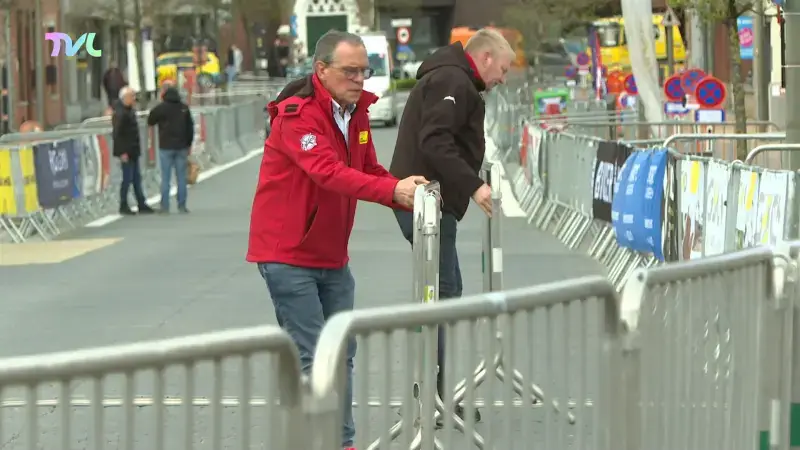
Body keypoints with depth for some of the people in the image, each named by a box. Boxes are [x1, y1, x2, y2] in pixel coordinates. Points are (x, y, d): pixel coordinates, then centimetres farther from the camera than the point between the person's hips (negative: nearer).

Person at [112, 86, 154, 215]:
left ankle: (142, 205, 18)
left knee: (136, 178, 12)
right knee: (127, 178, -3)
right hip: (126, 151, -10)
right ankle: (123, 206, 7)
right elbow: (117, 134, -22)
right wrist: (122, 152, -22)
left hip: (133, 150, 10)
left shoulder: (130, 110, 12)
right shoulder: (120, 113, -18)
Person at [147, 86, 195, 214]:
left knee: (165, 178, 0)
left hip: (166, 147, -3)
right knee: (181, 178, 7)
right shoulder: (184, 108, 5)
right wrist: (189, 143, 16)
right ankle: (182, 206, 7)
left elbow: (150, 121, 2)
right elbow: (190, 127, 9)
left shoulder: (161, 108, -7)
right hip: (181, 147, 3)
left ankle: (165, 206, -2)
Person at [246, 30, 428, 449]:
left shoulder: (356, 113, 8)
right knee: (309, 356, -9)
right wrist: (393, 190, -42)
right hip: (288, 254, -8)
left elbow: (370, 171, 13)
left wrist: (410, 195, -5)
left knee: (342, 352, 10)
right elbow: (328, 172, -33)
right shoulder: (297, 114, -20)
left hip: (332, 257, 8)